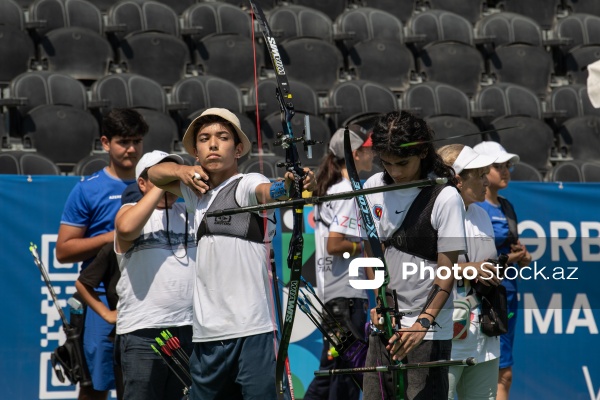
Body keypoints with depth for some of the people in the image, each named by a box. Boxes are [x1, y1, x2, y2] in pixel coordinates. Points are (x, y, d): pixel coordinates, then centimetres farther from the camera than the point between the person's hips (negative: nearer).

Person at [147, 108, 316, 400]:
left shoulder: (246, 185, -3)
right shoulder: (199, 192, 18)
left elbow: (268, 191, -25)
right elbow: (155, 173, 30)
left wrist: (290, 187, -48)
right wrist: (182, 170, 8)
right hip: (206, 335, 7)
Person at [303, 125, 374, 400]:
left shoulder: (329, 189, 13)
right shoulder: (348, 191, -14)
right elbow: (334, 244, -21)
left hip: (330, 292, 10)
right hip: (348, 293, -10)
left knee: (331, 368, 14)